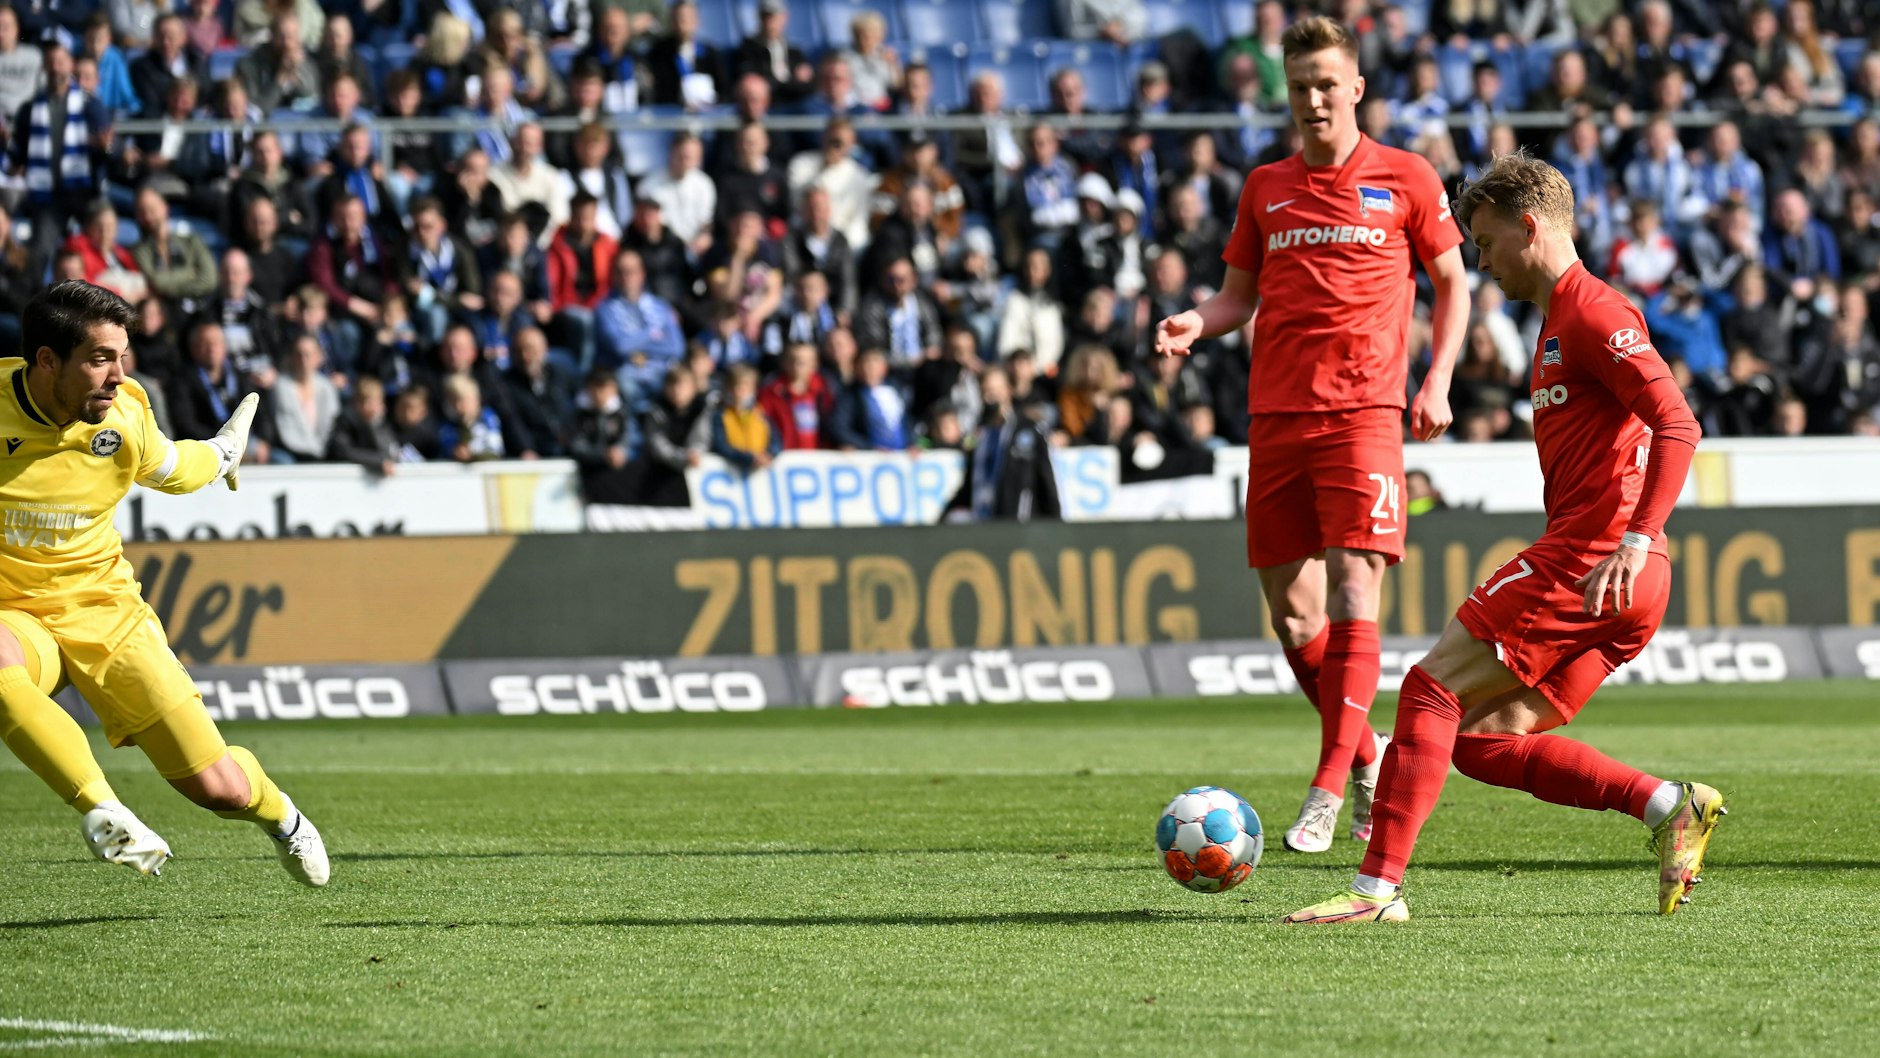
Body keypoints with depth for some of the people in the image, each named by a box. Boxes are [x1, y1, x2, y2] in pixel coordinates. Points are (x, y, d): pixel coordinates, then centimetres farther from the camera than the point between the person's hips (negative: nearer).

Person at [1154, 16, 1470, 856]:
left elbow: (1452, 281, 12)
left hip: (1363, 410, -4)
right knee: (1292, 612, 4)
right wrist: (1197, 323, -3)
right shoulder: (1266, 189, 14)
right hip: (1276, 411, 4)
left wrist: (1438, 380, 0)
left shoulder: (1404, 179, 5)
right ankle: (1364, 754, 26)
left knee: (1352, 595, -15)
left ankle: (1326, 794, -16)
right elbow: (1240, 291, 19)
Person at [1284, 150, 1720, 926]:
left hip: (1586, 563, -10)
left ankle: (1378, 887, -11)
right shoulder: (1559, 322, 24)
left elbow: (1678, 425, -18)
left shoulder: (1594, 314, -8)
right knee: (1484, 740, 6)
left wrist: (1637, 541, -27)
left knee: (1432, 691, -9)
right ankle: (1667, 805, -1)